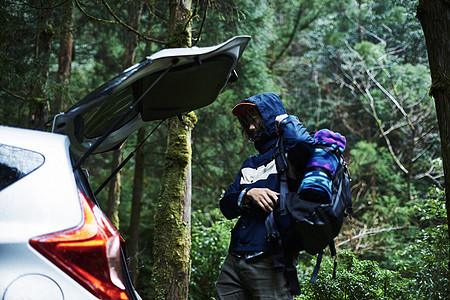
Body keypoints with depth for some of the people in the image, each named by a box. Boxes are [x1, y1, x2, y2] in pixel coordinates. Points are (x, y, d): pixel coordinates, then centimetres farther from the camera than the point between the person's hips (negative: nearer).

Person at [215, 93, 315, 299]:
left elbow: (302, 144, -26)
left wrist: (285, 120, -4)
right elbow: (227, 207, 15)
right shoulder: (250, 164, 24)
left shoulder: (289, 154, 1)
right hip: (234, 261, 7)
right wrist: (248, 194, -7)